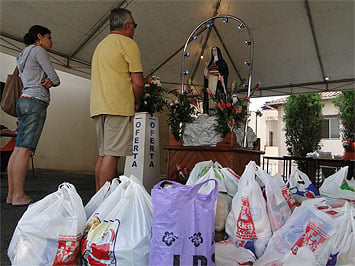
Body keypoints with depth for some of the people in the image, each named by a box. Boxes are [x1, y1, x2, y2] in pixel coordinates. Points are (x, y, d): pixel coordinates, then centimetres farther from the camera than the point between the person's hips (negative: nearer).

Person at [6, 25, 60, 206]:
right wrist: (51, 82, 15)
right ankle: (19, 196, -13)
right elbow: (56, 79, -6)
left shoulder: (23, 56, 29)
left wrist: (47, 82, 1)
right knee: (25, 149, -13)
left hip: (24, 101, 9)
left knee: (18, 149, 3)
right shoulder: (38, 50, 1)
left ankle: (11, 194, 5)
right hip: (35, 101, -9)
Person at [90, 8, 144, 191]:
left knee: (103, 153, 10)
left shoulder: (100, 45, 26)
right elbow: (138, 82, -9)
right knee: (112, 154, -9)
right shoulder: (128, 43, 0)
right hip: (118, 106, -8)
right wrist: (137, 103, 8)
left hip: (98, 107, 8)